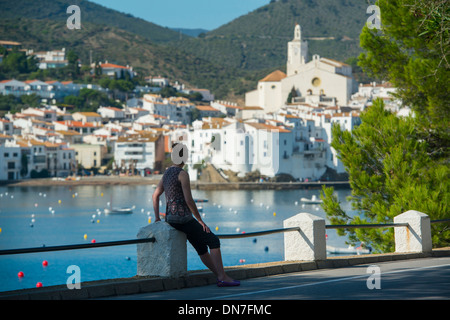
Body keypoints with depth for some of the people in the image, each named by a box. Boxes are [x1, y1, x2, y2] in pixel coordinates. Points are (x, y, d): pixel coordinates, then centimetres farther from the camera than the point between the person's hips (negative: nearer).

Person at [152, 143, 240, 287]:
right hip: (183, 218, -9)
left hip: (171, 219, 9)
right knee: (214, 241, -2)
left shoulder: (167, 173, 15)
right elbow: (189, 200, -18)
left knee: (201, 248, 14)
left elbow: (155, 196, 18)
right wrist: (200, 220, -10)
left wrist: (157, 218, 16)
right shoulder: (183, 174, -14)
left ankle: (220, 277, 15)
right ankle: (223, 277, -5)